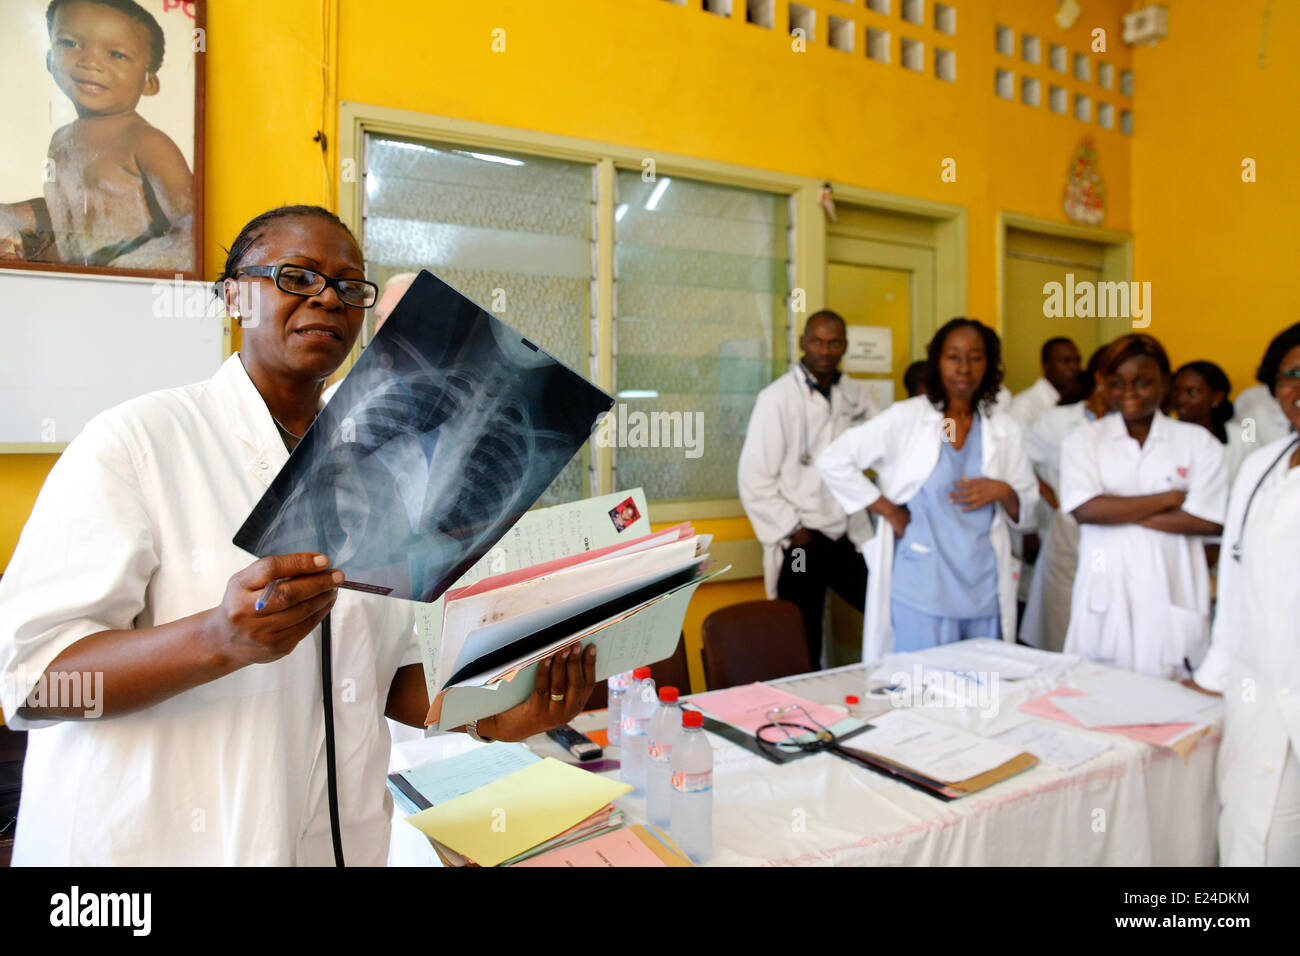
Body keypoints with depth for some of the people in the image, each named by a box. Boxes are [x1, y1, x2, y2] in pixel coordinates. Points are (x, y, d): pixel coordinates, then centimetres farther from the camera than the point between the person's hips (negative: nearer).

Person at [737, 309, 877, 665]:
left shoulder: (857, 394, 7)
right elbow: (753, 480, -9)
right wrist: (793, 532, -9)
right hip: (800, 546, -4)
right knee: (803, 651, 4)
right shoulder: (777, 398, -7)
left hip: (846, 539, 4)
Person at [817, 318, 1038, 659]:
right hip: (922, 589, -3)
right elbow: (833, 461, -7)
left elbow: (1026, 509, 14)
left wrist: (1002, 491, -9)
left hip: (984, 589, 4)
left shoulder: (1004, 429, 8)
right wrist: (888, 510, -9)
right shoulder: (905, 418, -4)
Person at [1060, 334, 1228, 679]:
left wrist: (1118, 511, -7)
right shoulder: (1083, 439, 7)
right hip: (1106, 595, 0)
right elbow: (1084, 509, -9)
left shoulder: (1197, 441, 7)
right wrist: (1169, 499, -5)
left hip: (1170, 596, 0)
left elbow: (1209, 521, -6)